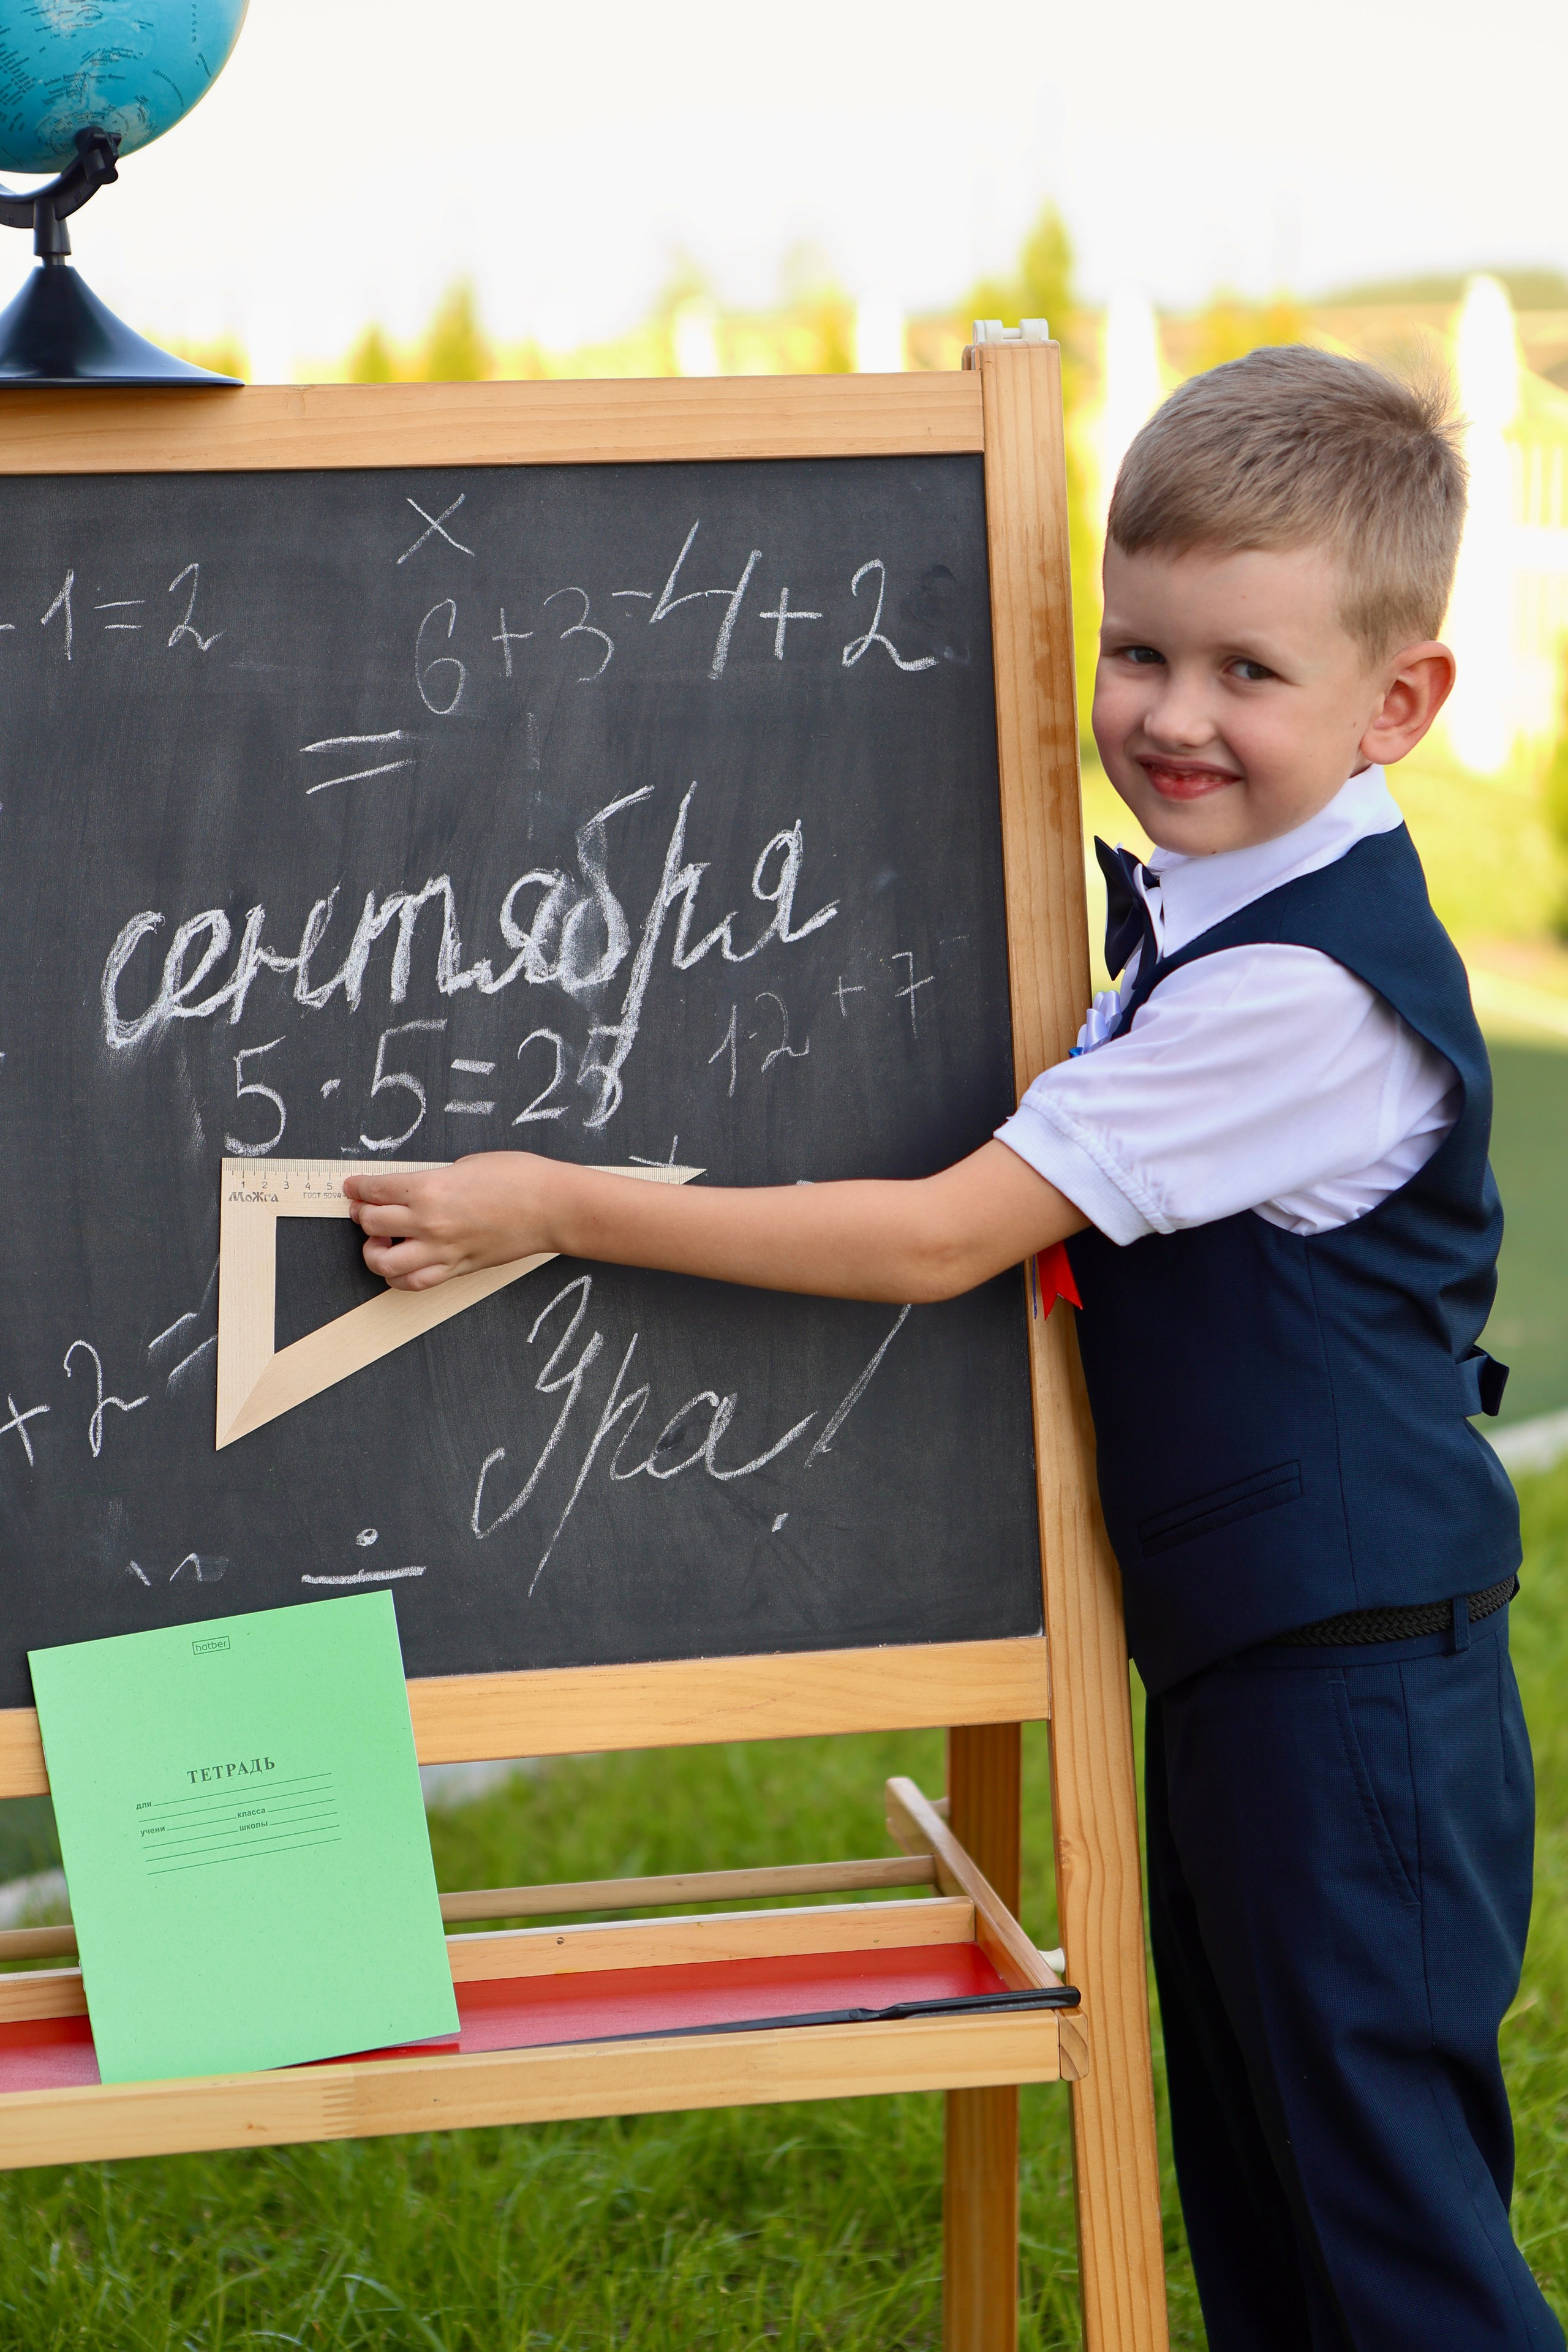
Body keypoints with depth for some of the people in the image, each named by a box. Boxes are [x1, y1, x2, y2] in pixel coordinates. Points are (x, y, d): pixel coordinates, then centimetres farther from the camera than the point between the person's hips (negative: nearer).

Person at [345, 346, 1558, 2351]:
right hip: (1236, 1660, 10)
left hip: (1355, 1684, -10)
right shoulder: (1182, 903, 8)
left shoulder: (1309, 987, -23)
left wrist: (561, 1208, -17)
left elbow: (943, 1238, -22)